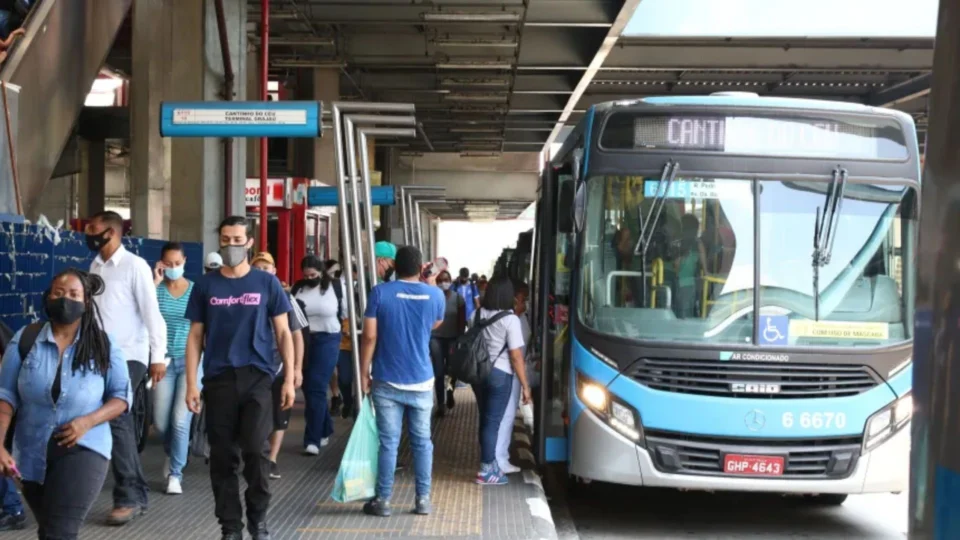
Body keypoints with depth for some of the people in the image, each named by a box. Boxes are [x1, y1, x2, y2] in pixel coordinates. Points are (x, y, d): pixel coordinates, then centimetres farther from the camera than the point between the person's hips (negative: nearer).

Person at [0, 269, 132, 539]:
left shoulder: (103, 345, -6)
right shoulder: (26, 339, -4)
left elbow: (122, 396, -1)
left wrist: (88, 421, -18)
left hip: (83, 449, -3)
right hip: (32, 453, 3)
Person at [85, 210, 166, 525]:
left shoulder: (134, 266, -9)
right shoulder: (95, 266, 12)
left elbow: (151, 312, -12)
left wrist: (158, 357, -16)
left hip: (128, 356, -7)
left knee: (115, 418, -15)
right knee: (119, 421, 8)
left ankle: (129, 497, -9)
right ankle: (135, 493, 16)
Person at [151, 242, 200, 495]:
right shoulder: (156, 289, 1)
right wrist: (154, 282, -18)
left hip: (190, 360, -1)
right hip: (164, 360, 1)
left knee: (180, 420, -9)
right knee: (161, 422, 5)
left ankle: (175, 473, 4)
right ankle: (172, 453, 36)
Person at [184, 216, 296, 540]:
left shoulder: (267, 283, 4)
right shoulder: (205, 285, 6)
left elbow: (283, 333, 6)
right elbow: (195, 337, 8)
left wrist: (289, 379, -1)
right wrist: (191, 384, 0)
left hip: (257, 377, -1)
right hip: (218, 379, 2)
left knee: (256, 450, -10)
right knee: (223, 456, 4)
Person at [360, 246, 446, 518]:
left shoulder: (380, 293, -7)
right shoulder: (435, 295, 0)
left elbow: (370, 336, -9)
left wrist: (364, 373, 1)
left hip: (387, 382, -1)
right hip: (422, 382, 1)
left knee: (388, 442, 2)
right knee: (422, 441, 9)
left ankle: (383, 500, 7)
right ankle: (423, 499, 13)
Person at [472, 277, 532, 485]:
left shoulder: (478, 315, 3)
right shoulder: (510, 319, -14)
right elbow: (516, 356, -14)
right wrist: (525, 385, -8)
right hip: (499, 374, -6)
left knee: (485, 419, 16)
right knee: (492, 422, 1)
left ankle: (491, 464, 26)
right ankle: (486, 470, 7)